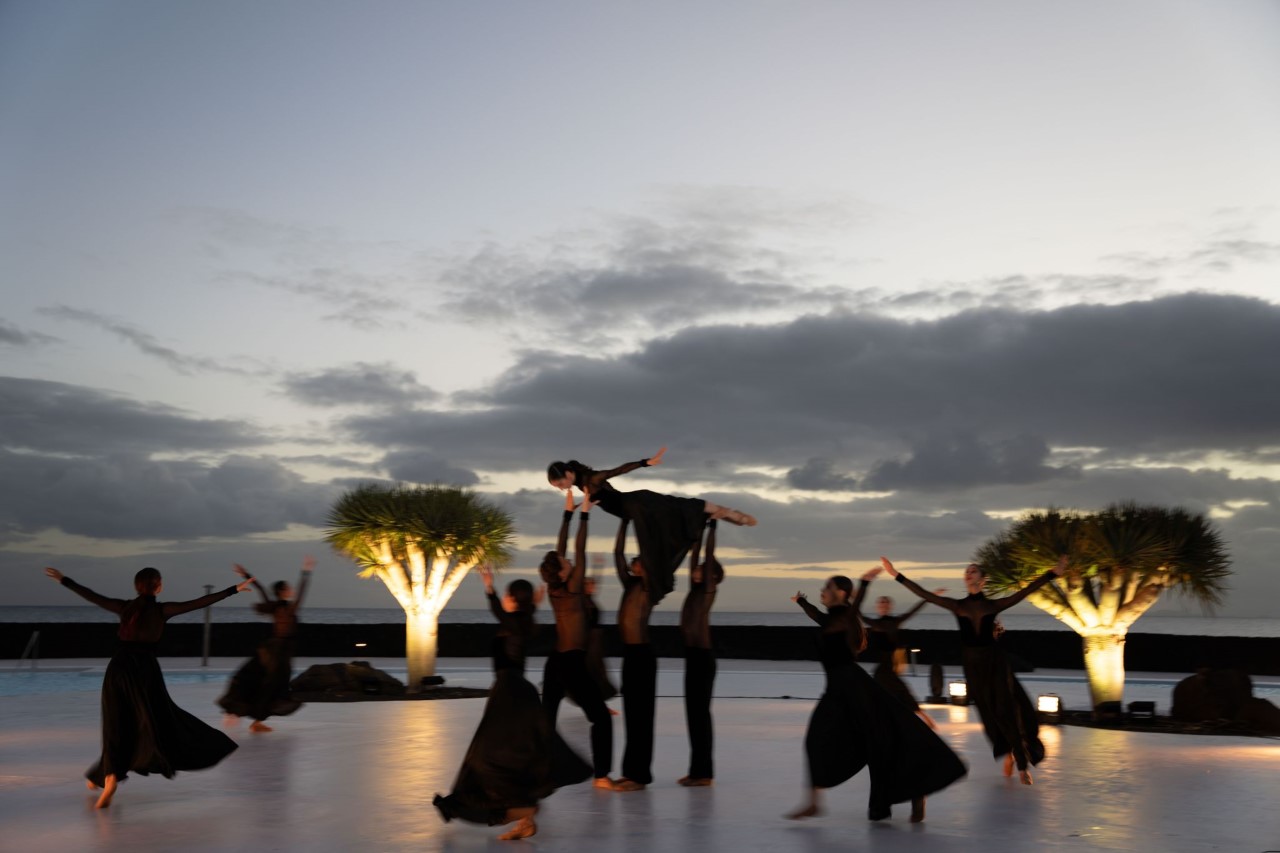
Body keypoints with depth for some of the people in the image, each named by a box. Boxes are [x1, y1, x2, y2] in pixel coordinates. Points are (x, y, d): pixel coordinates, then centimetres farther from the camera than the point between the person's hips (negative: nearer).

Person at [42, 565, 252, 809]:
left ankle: (109, 775, -6)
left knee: (117, 726, 7)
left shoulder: (124, 607, 6)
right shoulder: (162, 610, -2)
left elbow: (92, 596, 13)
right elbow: (199, 603, -4)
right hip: (145, 669, -3)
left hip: (119, 668, 3)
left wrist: (64, 580, 25)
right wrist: (233, 590, -1)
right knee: (158, 719, 13)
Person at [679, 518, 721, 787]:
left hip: (703, 656, -8)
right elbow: (694, 557, 16)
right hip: (692, 655, 8)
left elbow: (709, 557, -10)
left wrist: (712, 528, -8)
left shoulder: (709, 590, -6)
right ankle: (696, 770, 15)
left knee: (701, 711, -5)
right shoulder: (695, 589, 13)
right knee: (692, 711, 10)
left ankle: (705, 772, 0)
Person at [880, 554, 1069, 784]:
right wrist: (898, 575, -6)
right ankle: (1008, 753, 29)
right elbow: (925, 594, -1)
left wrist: (1052, 573, -15)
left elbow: (1025, 591, -6)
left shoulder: (994, 605, 0)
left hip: (995, 662, -2)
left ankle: (1022, 764, 4)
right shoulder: (957, 606, 3)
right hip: (973, 665, 2)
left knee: (1007, 709, -4)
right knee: (989, 713, 8)